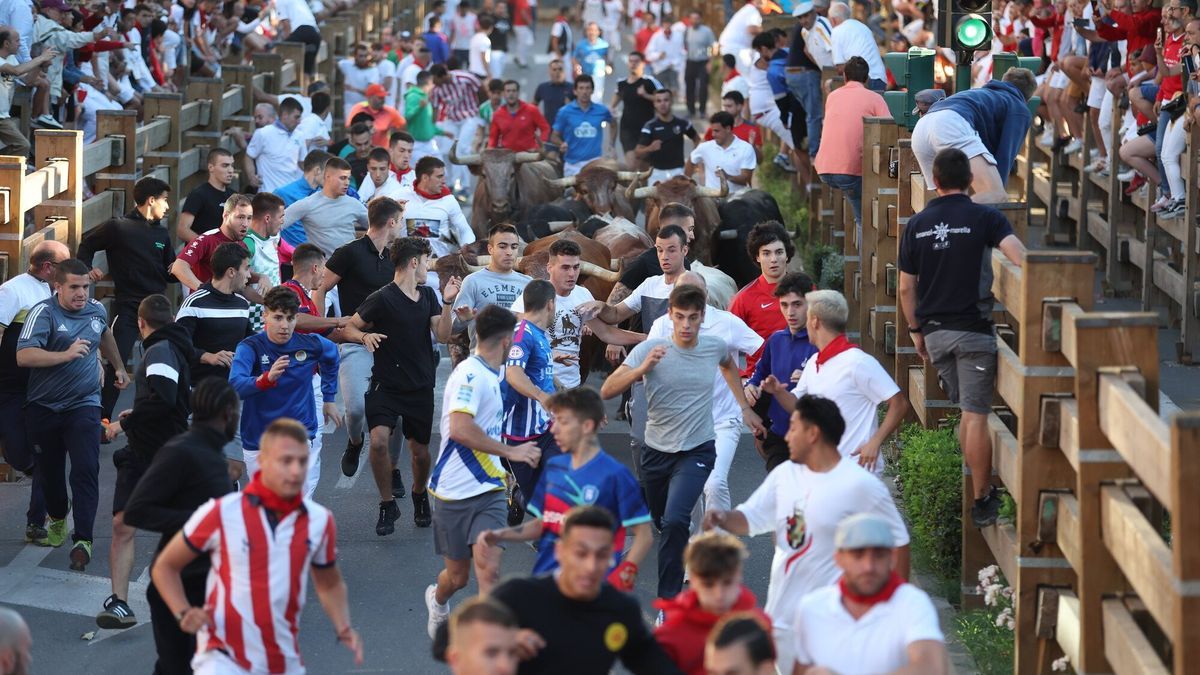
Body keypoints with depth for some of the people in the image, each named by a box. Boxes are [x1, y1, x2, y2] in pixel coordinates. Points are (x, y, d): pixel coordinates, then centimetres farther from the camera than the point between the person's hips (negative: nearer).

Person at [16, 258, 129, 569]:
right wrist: (66, 355, -31)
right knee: (49, 470, 13)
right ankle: (57, 519, 40)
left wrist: (119, 367, 37)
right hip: (44, 407, -1)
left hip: (83, 405, 1)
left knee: (86, 470, -14)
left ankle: (83, 540, -16)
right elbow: (24, 356, -26)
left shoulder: (96, 310, 4)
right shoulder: (44, 313, -13)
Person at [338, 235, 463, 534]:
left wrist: (447, 302, -9)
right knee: (379, 440, -23)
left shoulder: (427, 295, 8)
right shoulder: (382, 299, -11)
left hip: (421, 387, 5)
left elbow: (442, 335, 2)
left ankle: (420, 495, 40)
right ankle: (387, 505, -5)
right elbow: (348, 329, -7)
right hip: (386, 384, -5)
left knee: (420, 450, 10)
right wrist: (365, 335, -27)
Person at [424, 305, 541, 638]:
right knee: (458, 575, 10)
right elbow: (460, 429, -28)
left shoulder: (489, 375, 12)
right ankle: (437, 599, 45)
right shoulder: (470, 374, -16)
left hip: (488, 489, 6)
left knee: (488, 568, -15)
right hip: (456, 492, -6)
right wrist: (510, 451, -24)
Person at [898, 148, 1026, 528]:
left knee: (968, 410, 18)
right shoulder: (983, 218, -7)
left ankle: (980, 487, 23)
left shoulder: (917, 225, 5)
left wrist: (916, 331, 18)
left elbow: (906, 288, 9)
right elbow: (1020, 258, -22)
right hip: (973, 329, -4)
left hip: (934, 331, 4)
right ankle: (982, 500, -1)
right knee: (976, 415, -2)